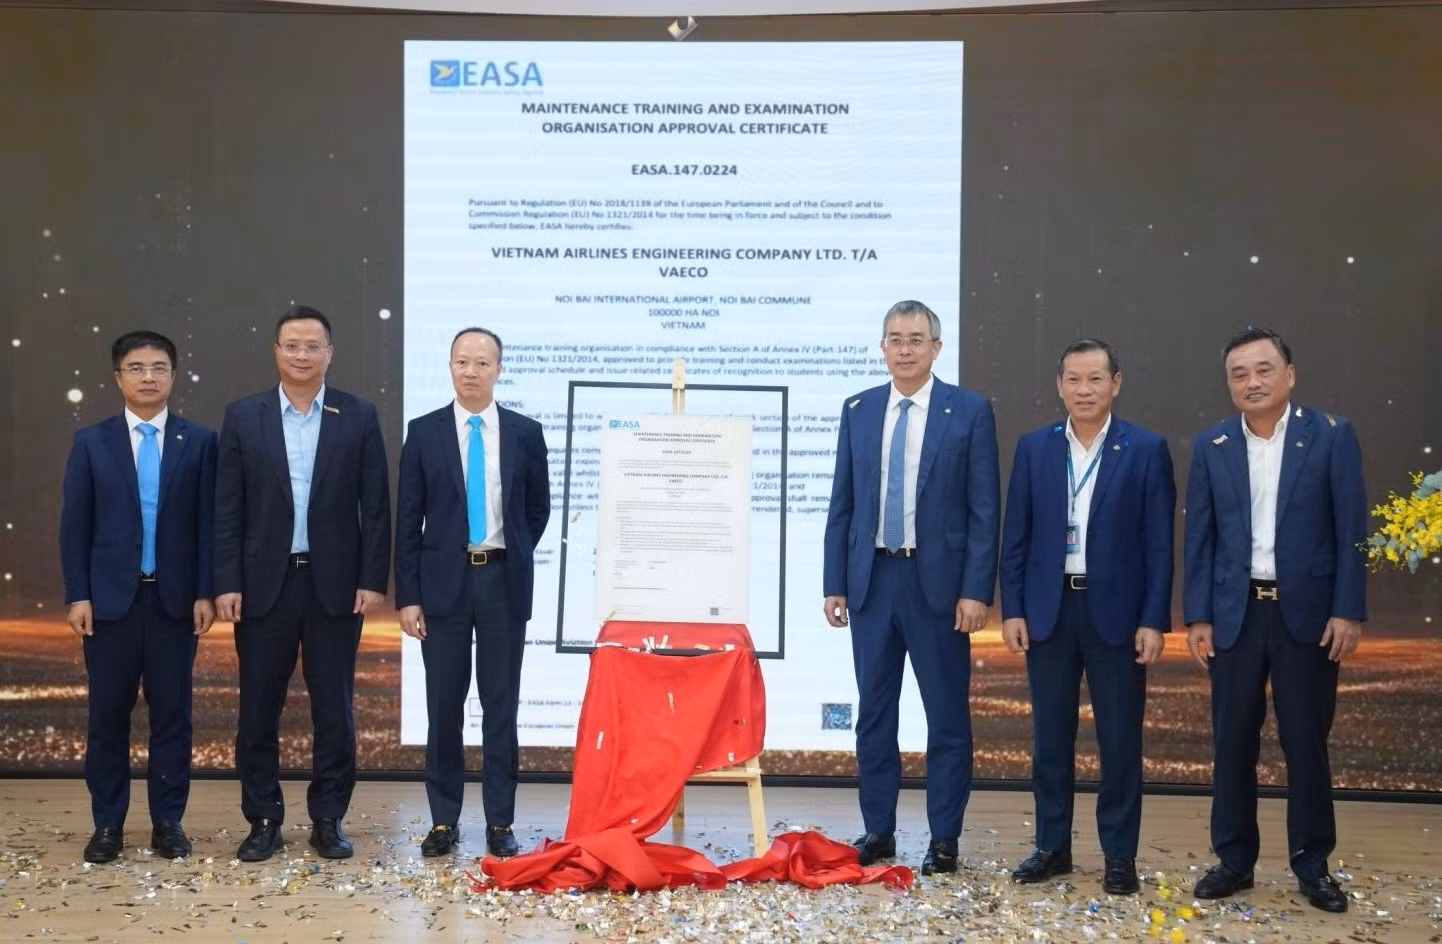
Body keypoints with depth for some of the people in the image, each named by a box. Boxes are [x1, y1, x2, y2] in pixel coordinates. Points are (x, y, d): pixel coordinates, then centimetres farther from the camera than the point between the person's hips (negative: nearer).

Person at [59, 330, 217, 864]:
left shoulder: (200, 441, 3)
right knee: (108, 713, 5)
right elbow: (74, 524, 3)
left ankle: (168, 821, 15)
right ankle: (107, 824, 16)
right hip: (110, 597, 1)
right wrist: (77, 595, -4)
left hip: (176, 598, 0)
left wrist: (205, 593, -4)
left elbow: (209, 521, 1)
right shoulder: (92, 442, 5)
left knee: (172, 712, 5)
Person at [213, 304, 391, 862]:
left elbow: (375, 505, 1)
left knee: (334, 708, 5)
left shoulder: (359, 417, 2)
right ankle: (264, 821, 18)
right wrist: (227, 582, -5)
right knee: (259, 709, 6)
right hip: (264, 582, 1)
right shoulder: (243, 417, 4)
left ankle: (328, 820, 17)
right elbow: (227, 508, 2)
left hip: (335, 583, 0)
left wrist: (373, 580, -5)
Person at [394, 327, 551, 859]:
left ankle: (500, 822, 13)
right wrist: (407, 595, -4)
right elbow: (407, 519, 0)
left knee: (501, 705, 5)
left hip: (503, 582, 0)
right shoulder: (424, 432, 2)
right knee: (444, 706, 5)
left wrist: (513, 559, 10)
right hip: (444, 581, 0)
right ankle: (444, 820, 16)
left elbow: (539, 507, 14)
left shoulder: (525, 432, 3)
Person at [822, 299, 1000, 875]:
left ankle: (944, 838, 15)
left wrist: (976, 590, -10)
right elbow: (842, 504, 9)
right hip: (871, 579, 3)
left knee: (947, 715, 4)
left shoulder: (970, 412, -2)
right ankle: (878, 830, 22)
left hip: (938, 581, -3)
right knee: (874, 713, 10)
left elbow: (985, 510, -4)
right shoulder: (857, 410, 8)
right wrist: (834, 583, 4)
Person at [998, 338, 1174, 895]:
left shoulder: (1146, 450, -1)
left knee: (1120, 740, 4)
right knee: (1050, 738, 9)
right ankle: (1052, 847, 22)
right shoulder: (1033, 448, 5)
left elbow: (1159, 543, -2)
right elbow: (1016, 536, 6)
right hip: (1048, 610, 2)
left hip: (1116, 612, -2)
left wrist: (1154, 620, -7)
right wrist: (1012, 610, 0)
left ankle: (1120, 856, 16)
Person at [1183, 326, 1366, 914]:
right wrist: (1196, 615, -1)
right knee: (1232, 741, 6)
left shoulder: (1332, 436, -1)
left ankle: (1313, 864, 18)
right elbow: (1200, 538, 4)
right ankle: (1234, 859, 17)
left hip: (1307, 611, -2)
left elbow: (1351, 529, -3)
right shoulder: (1211, 447, 5)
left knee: (1307, 742, 6)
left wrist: (1348, 610, -9)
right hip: (1235, 612, 2)